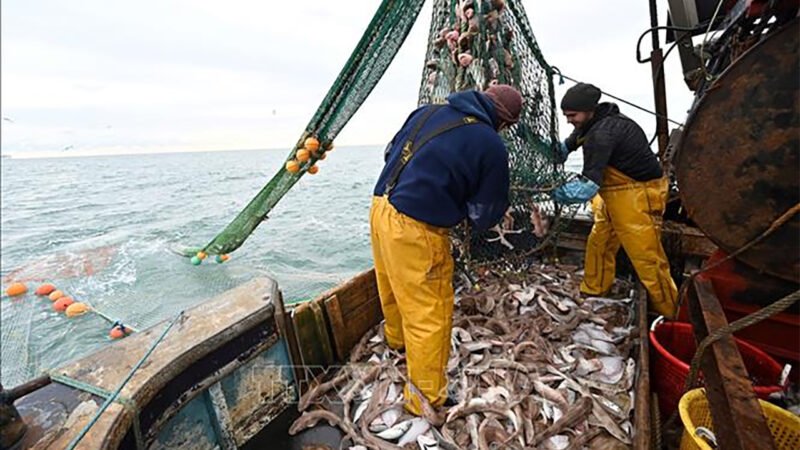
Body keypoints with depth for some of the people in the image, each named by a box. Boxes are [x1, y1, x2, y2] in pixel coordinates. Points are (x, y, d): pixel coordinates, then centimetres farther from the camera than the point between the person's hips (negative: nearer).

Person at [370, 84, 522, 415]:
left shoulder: (429, 111, 10)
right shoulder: (492, 147, -8)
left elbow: (391, 152, 20)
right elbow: (485, 216, -2)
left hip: (380, 209, 8)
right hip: (414, 231, -8)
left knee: (394, 289, 29)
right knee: (430, 317, 8)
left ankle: (397, 340, 58)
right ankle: (426, 400, 26)